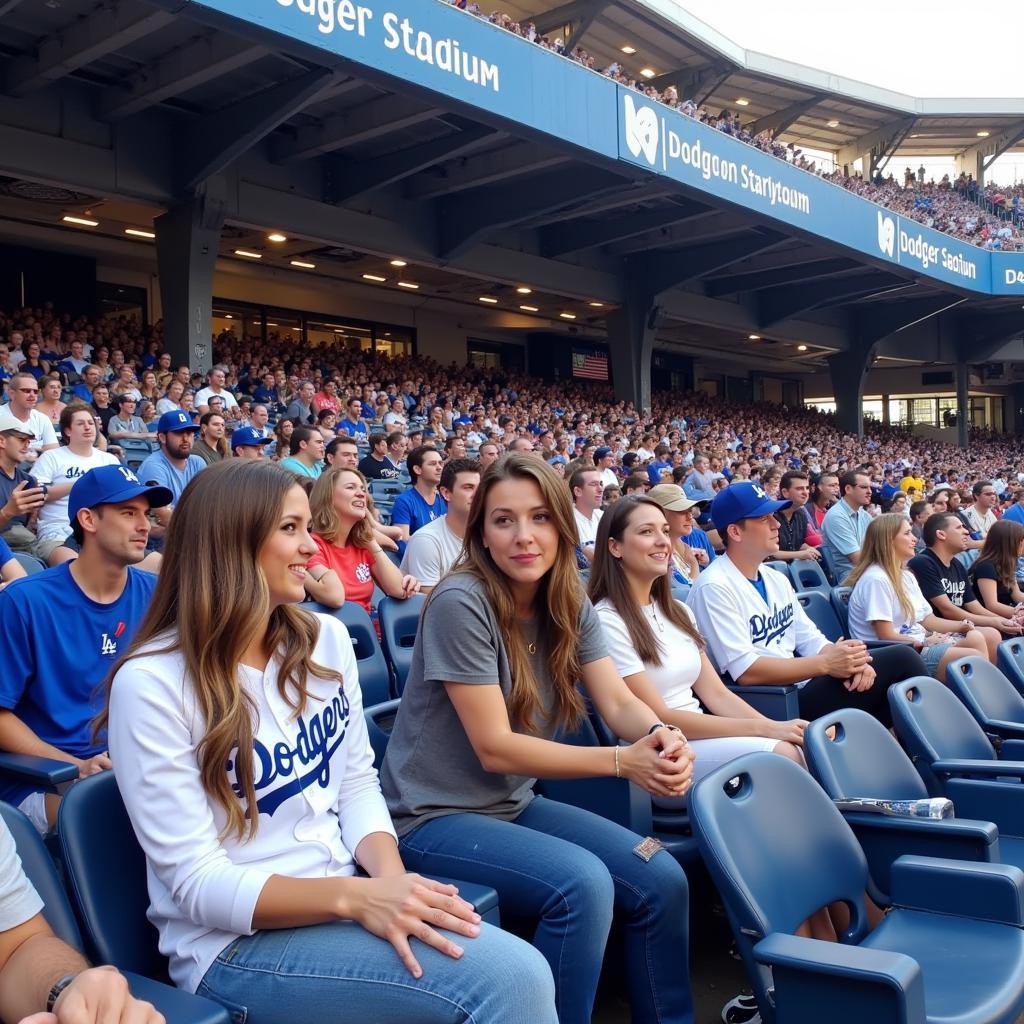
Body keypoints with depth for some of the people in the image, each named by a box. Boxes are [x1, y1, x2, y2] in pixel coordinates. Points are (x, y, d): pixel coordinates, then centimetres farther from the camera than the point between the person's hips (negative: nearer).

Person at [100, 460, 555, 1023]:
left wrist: (389, 878, -14)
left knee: (520, 971, -19)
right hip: (236, 943, -6)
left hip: (341, 899, 6)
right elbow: (197, 881, -17)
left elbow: (358, 783, 7)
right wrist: (356, 897, -27)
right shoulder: (151, 682, -16)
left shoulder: (326, 639, 4)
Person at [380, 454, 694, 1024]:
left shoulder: (570, 605, 0)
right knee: (583, 883, -27)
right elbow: (495, 747, -22)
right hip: (436, 815, -6)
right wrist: (622, 761, -28)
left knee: (662, 880, -6)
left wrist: (661, 737, -30)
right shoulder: (461, 602, -21)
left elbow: (620, 702, -6)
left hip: (516, 804, 7)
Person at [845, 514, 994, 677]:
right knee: (974, 659, -20)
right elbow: (886, 636, -18)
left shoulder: (906, 575, 15)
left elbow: (928, 619, 14)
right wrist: (926, 642, -13)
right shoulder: (876, 579, -16)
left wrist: (964, 626, 0)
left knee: (976, 638, -12)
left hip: (918, 643, 9)